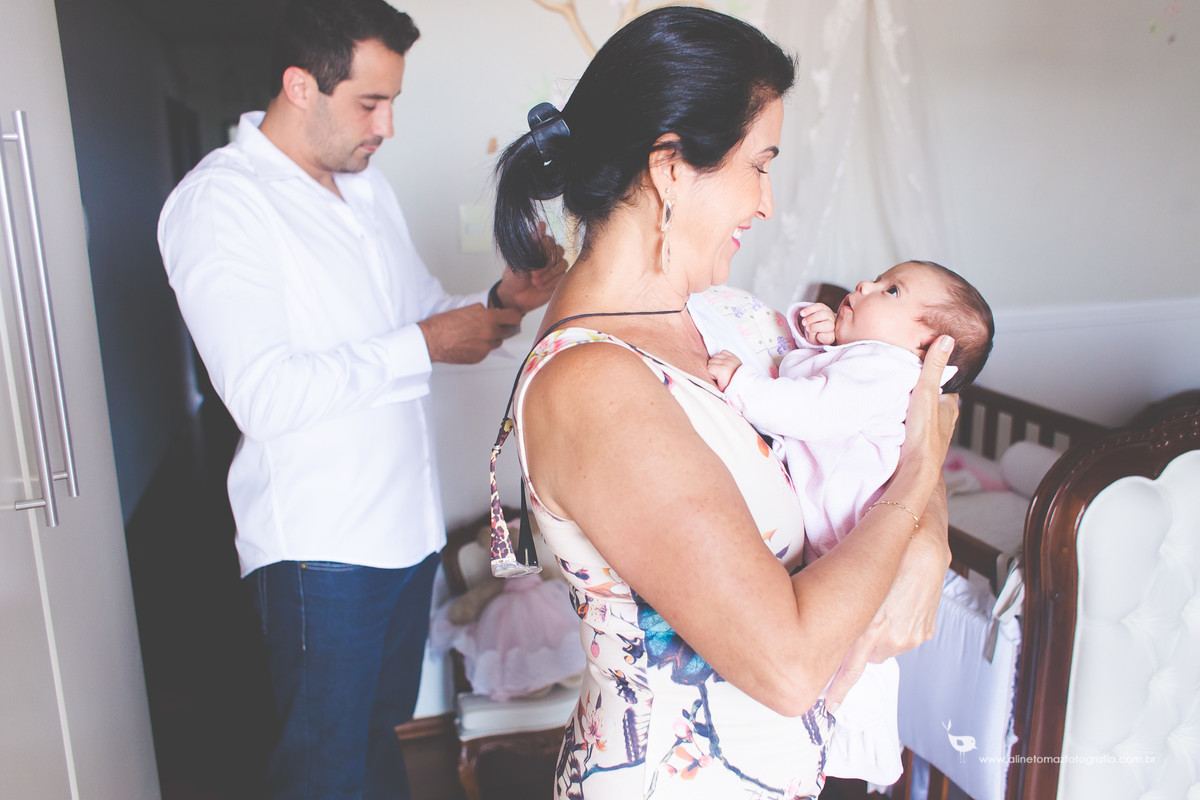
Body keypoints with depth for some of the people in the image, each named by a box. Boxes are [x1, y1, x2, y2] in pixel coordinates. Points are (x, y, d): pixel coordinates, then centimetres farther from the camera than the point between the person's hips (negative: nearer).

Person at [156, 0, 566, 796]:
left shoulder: (368, 186, 12)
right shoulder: (219, 201, -14)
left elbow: (424, 306, 20)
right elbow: (264, 395, -23)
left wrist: (499, 302, 0)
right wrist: (424, 345, -20)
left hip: (408, 525, 7)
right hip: (319, 548, -7)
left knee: (382, 733, 21)